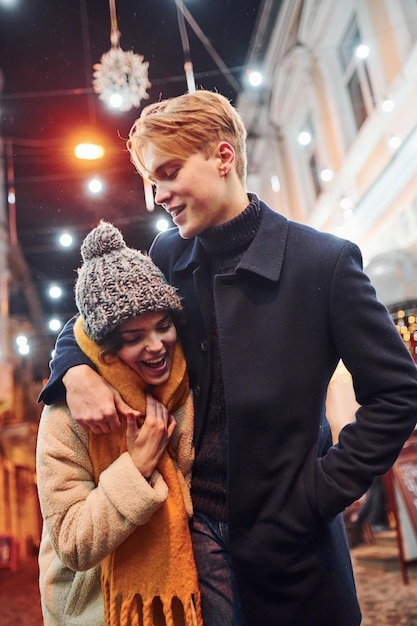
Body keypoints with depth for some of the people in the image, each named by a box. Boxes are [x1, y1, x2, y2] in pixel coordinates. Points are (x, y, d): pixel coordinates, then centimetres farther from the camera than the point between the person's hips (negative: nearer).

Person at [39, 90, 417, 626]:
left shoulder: (326, 261, -13)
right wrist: (75, 371, -11)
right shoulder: (167, 256, 0)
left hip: (285, 540, -3)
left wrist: (318, 496, -12)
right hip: (194, 526, 4)